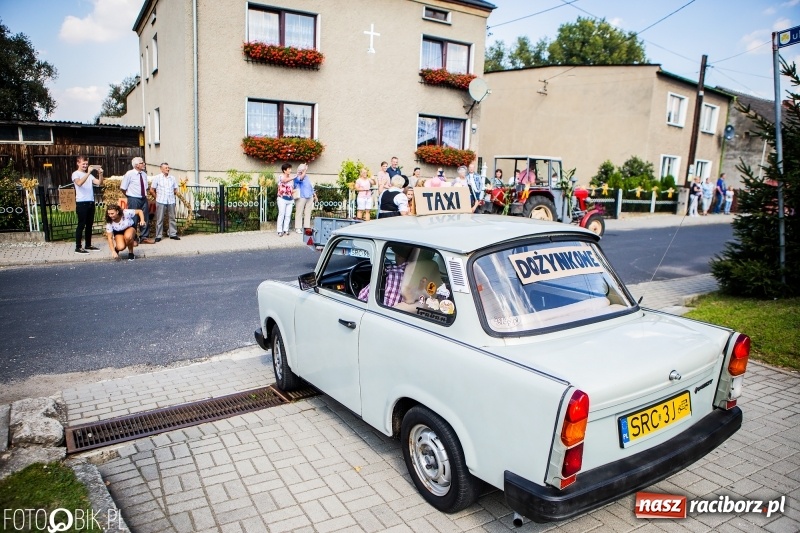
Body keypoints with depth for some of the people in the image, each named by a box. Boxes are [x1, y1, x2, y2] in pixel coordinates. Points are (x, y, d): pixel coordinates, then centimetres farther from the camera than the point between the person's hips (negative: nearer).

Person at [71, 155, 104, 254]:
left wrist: (100, 174, -12)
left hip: (91, 202, 6)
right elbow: (79, 183, -23)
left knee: (89, 225, 11)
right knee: (81, 225, -5)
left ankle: (88, 245, 20)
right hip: (81, 203, -6)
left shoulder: (89, 175, 15)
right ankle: (78, 247, -2)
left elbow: (99, 183, 4)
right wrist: (88, 173, -29)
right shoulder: (76, 174, -2)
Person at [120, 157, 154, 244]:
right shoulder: (129, 174, -9)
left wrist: (145, 195, 9)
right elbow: (122, 188, -6)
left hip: (144, 199, 6)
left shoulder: (144, 174, 7)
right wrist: (130, 195, 2)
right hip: (134, 200, -6)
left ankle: (145, 237, 18)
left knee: (145, 219, 9)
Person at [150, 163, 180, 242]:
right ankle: (158, 236, 5)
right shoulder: (157, 178, 0)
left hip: (171, 201, 3)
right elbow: (152, 190, 4)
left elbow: (175, 190, 15)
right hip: (160, 202, -3)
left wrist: (170, 195, 10)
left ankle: (173, 234, 16)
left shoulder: (172, 178, 7)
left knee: (172, 218, 7)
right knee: (159, 219, 0)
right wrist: (157, 197, 6)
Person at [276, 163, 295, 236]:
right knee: (281, 214, -6)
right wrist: (295, 177, -34)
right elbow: (285, 180, -27)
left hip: (290, 199, 5)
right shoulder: (280, 177, -4)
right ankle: (280, 231, -3)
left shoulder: (291, 178, 13)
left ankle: (286, 230, 9)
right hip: (282, 199, -5)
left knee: (288, 215, 3)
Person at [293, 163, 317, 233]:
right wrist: (305, 170, -15)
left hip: (309, 197, 7)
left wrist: (315, 195, 20)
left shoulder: (307, 177, 20)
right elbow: (301, 178, -26)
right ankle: (298, 228, -2)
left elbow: (311, 187, 24)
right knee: (299, 213, -4)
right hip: (301, 197, -6)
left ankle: (307, 227, 11)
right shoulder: (297, 177, -3)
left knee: (308, 213, 7)